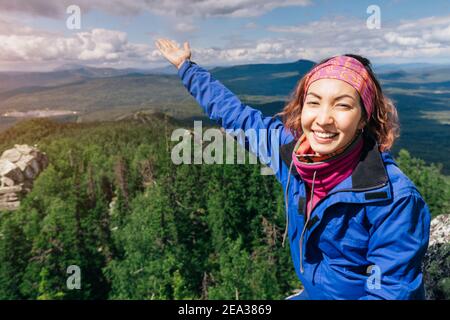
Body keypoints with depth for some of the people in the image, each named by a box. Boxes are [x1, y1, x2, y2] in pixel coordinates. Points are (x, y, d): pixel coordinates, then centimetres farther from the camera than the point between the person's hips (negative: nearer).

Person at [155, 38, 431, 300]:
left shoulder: (395, 199, -28)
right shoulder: (291, 147, -15)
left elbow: (390, 291, -22)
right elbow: (233, 112, -1)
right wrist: (186, 66, 10)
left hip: (360, 294, -4)